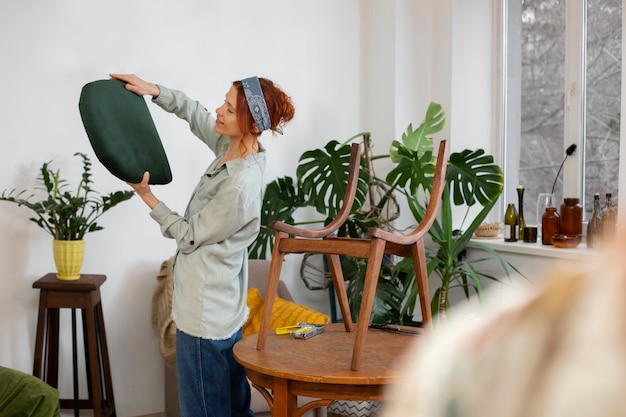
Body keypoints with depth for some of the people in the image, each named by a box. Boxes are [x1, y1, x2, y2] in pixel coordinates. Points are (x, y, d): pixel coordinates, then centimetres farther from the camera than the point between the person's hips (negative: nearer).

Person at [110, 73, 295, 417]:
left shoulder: (241, 186, -27)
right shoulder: (232, 146, -1)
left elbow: (188, 236, -15)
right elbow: (194, 113, 17)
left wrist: (147, 196, -8)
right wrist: (154, 90, 4)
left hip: (205, 314, -9)